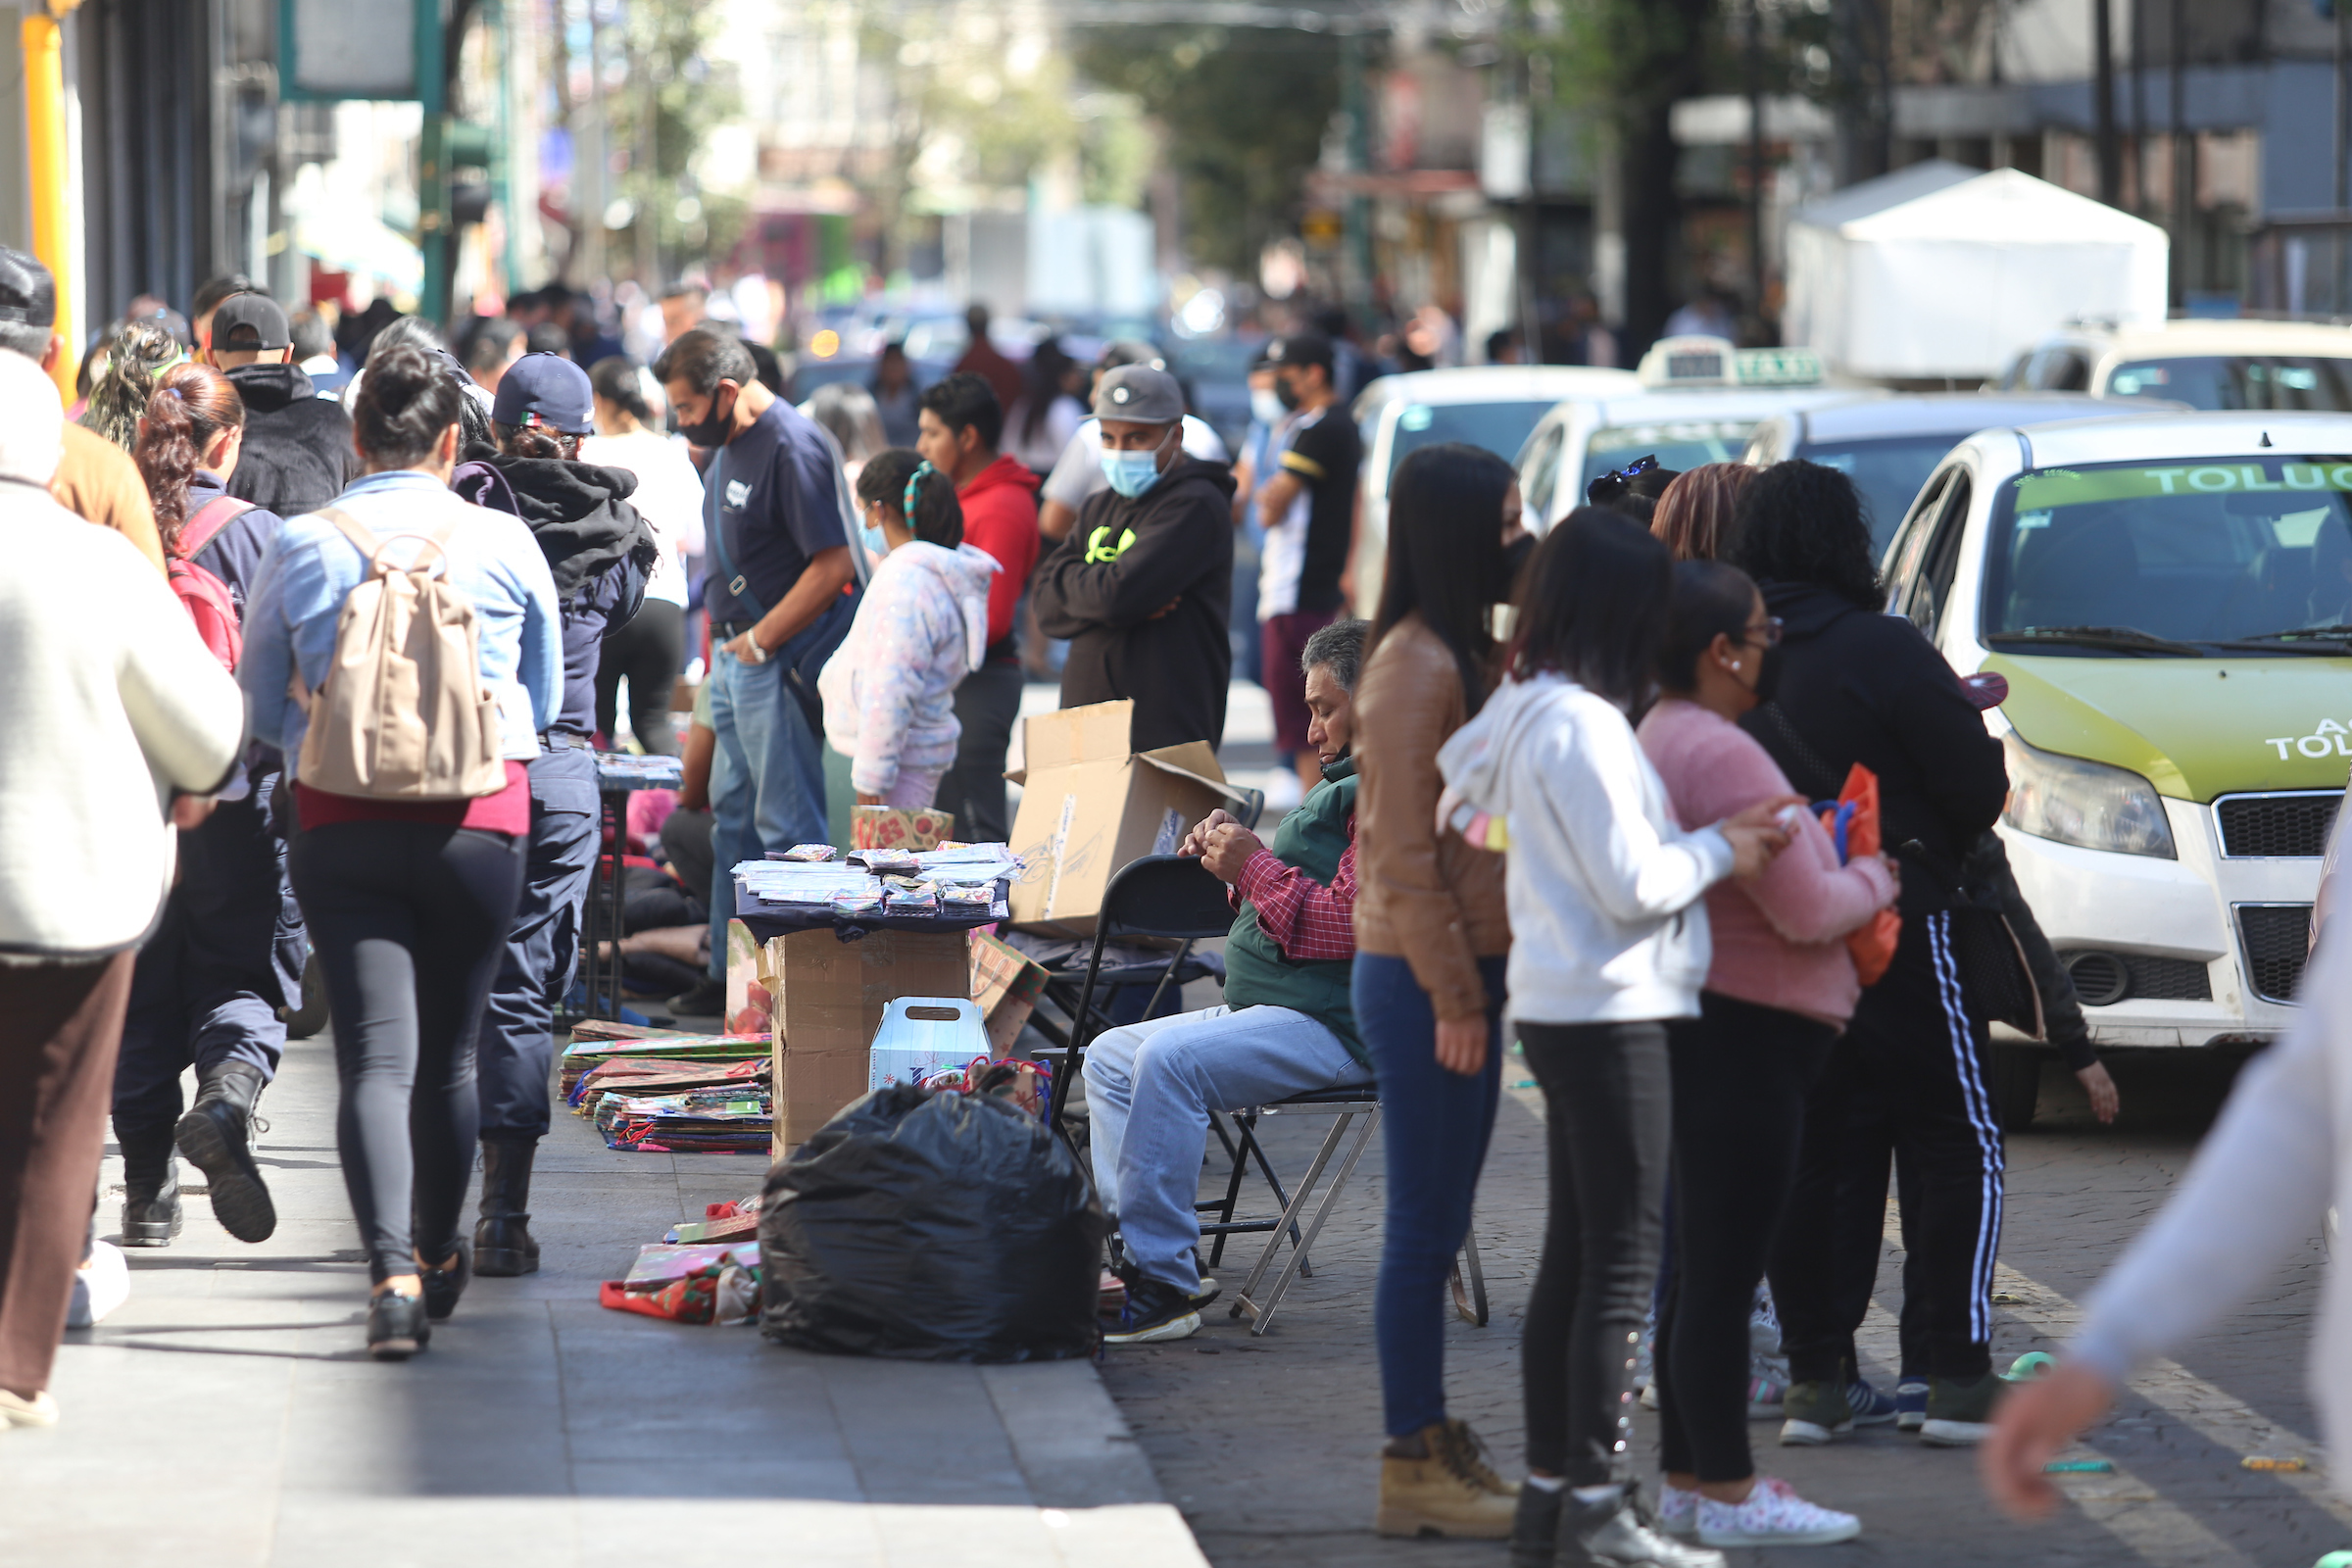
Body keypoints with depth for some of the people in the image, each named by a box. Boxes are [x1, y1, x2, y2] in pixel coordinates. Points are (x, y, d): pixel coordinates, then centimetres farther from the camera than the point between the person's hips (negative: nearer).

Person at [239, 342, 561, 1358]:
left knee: (375, 1054, -5)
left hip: (342, 825, -1)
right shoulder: (506, 545, -2)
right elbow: (545, 700, 12)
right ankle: (437, 1255, 32)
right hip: (476, 821, 1)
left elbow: (260, 715, 7)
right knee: (448, 1050, 16)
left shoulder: (301, 549, -2)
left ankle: (392, 1271, -22)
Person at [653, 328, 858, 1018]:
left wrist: (759, 641, -17)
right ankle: (732, 974, 23)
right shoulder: (729, 444, 11)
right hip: (735, 654, 10)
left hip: (779, 659, -10)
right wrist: (720, 635, 11)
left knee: (786, 822, -6)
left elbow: (834, 564, -22)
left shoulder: (793, 449, -18)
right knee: (734, 814, 15)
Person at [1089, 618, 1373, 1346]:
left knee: (1170, 1061, -29)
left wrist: (1256, 866, -14)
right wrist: (1237, 857, 8)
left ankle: (1163, 1281, -27)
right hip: (1281, 1010, 12)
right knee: (1111, 1055, 9)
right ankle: (1140, 1245, -1)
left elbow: (1347, 924, -24)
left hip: (1339, 1027, -12)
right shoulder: (1348, 782, 22)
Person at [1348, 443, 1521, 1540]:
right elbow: (1404, 852, -18)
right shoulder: (1415, 667, -16)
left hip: (1464, 971, 9)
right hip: (1422, 979, -9)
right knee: (1424, 1229, -4)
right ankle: (1414, 1468, 1)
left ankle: (1433, 1447, 20)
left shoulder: (1465, 656, 14)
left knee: (1437, 1227, 13)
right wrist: (1453, 999, -18)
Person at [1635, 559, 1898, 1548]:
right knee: (1723, 1273, -6)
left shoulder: (1657, 739, 13)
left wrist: (1842, 881, 14)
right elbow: (1805, 911, -20)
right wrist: (1872, 882, -1)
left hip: (1693, 1029, 11)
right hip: (1743, 1035, -11)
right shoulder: (1721, 753, -19)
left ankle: (1686, 1477, 23)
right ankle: (1725, 1493, -2)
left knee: (1696, 1271, 16)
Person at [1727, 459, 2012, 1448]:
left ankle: (1816, 1378, 10)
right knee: (1961, 1150, 2)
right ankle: (1959, 1380, -4)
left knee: (1807, 1154, 11)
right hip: (1892, 925, -5)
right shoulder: (1882, 651, -15)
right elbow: (1978, 786, -12)